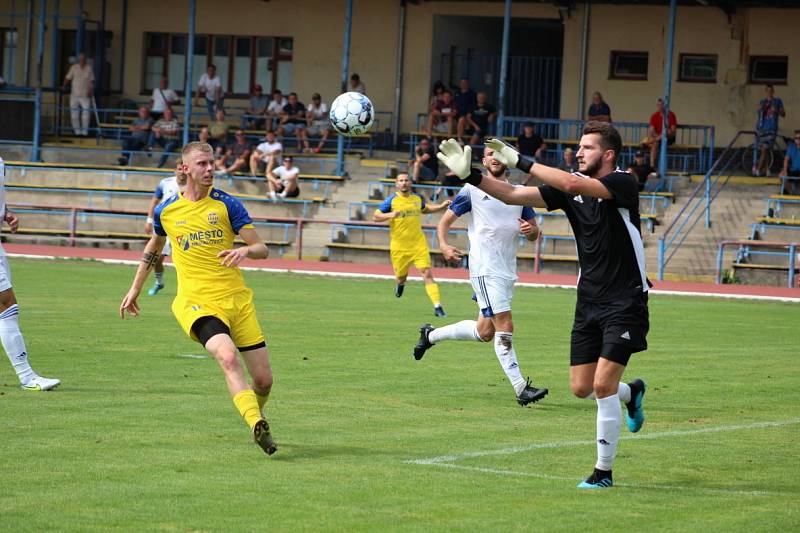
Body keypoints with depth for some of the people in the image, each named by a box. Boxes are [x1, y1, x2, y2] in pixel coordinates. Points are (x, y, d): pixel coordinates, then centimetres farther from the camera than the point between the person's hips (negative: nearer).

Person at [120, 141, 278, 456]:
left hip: (236, 298, 2)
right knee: (228, 357, -32)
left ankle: (256, 415, 33)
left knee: (264, 380, 0)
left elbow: (262, 249, 0)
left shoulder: (226, 204, 3)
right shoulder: (166, 211, 7)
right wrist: (135, 289, 30)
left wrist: (245, 251, -23)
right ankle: (257, 427, -41)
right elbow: (154, 247, 28)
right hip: (196, 302, -1)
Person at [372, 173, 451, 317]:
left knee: (427, 273, -12)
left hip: (418, 244, 1)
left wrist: (441, 207, 16)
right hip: (399, 246, -1)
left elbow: (425, 209, 30)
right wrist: (390, 215, -21)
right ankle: (401, 284, 51)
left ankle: (437, 306, -16)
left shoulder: (417, 198, 7)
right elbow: (375, 216, -4)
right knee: (401, 277, 11)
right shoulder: (391, 200, -5)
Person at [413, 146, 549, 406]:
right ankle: (520, 388, -13)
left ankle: (431, 334, 33)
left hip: (508, 271, 6)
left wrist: (530, 230, -9)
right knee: (505, 326, -14)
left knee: (485, 331, 12)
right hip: (485, 268, -6)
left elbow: (535, 232, 17)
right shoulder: (473, 190, 0)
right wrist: (444, 245, -18)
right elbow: (445, 220, 2)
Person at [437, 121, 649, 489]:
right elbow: (515, 195, -2)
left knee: (602, 384, -13)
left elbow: (572, 185, -33)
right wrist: (470, 175, -13)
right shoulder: (570, 187, 4)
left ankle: (603, 472, -1)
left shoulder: (623, 184, -16)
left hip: (624, 303, -7)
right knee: (581, 387, 6)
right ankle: (631, 393, 40)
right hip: (589, 301, 7)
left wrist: (522, 162, -29)